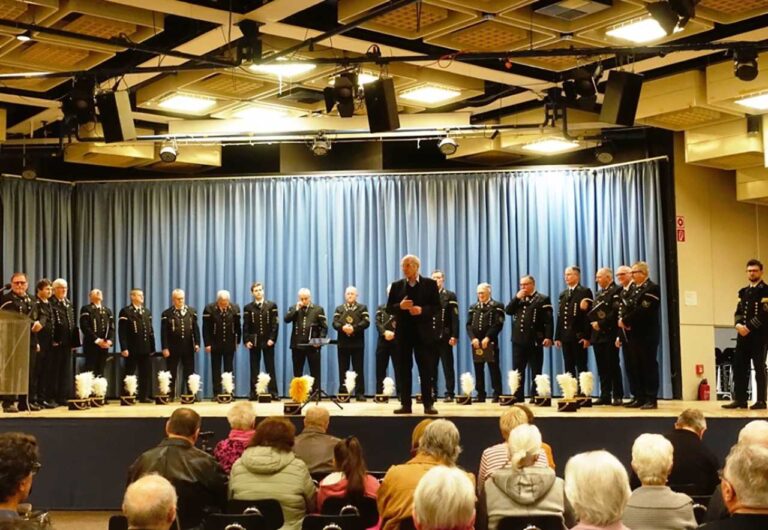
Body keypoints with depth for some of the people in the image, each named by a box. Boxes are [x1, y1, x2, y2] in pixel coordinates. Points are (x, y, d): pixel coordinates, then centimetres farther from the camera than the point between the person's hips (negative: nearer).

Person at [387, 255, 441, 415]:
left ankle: (428, 404, 4)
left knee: (426, 369, -1)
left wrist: (422, 310, -18)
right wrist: (400, 306, -14)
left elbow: (437, 307, -2)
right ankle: (405, 404, 8)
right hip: (403, 332, 2)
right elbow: (389, 308, 6)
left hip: (423, 332, -2)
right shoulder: (396, 286, 8)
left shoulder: (430, 284, 2)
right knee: (403, 369, 3)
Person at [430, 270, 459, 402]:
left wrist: (454, 336, -12)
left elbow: (455, 317, -4)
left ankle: (450, 394, 2)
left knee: (448, 366, 0)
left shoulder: (450, 296, 3)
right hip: (429, 337, 3)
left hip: (445, 337, -3)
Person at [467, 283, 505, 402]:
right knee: (478, 370, 5)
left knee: (494, 369, -3)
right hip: (476, 342, 5)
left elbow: (498, 324, -8)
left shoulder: (497, 306, 2)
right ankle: (480, 395, 10)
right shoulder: (473, 307, 17)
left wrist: (487, 338, -16)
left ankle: (497, 395, -1)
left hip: (490, 342, -4)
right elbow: (469, 324, 9)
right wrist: (473, 338, -7)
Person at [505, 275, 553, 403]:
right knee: (517, 371, 7)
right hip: (518, 340, 5)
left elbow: (548, 320, -9)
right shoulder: (518, 299, 18)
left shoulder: (542, 299, -2)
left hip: (534, 340, -5)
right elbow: (508, 311, 5)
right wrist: (517, 298, -4)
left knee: (536, 371, 2)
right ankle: (518, 397, 12)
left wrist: (548, 337, -18)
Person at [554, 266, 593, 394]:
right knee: (569, 368, 7)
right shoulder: (563, 294, 18)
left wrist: (587, 336, -17)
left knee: (581, 367, -2)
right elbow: (560, 316, 16)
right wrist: (558, 336, 10)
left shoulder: (585, 292, -3)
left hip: (579, 336, -6)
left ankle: (583, 393, 0)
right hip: (566, 336, 6)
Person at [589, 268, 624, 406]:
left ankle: (618, 396, 1)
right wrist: (593, 322, 0)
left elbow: (615, 312, -17)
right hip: (598, 335, 8)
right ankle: (605, 396, 10)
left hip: (610, 335, -7)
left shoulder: (617, 291, -6)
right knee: (602, 368, 7)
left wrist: (601, 324, -17)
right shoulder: (598, 294, 22)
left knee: (613, 366, -4)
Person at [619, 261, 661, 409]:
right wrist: (623, 320, -6)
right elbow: (629, 308, 14)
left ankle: (651, 399, -1)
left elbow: (642, 311, -19)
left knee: (649, 366, -4)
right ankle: (640, 397, 13)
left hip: (647, 334, -8)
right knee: (636, 368, 8)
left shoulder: (652, 288, -10)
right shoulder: (635, 290, 19)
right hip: (635, 334, 8)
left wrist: (626, 321, -13)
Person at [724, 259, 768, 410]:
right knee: (739, 366, 2)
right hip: (743, 334, 6)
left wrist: (749, 327, -16)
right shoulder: (744, 291, 17)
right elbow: (738, 311, 13)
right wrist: (738, 325, -7)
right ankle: (740, 399, 6)